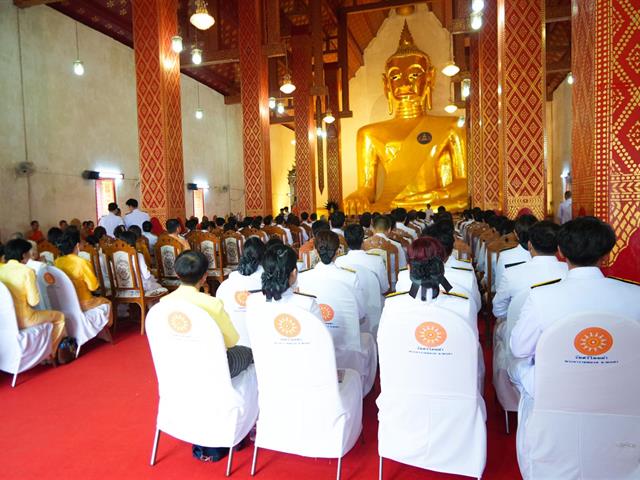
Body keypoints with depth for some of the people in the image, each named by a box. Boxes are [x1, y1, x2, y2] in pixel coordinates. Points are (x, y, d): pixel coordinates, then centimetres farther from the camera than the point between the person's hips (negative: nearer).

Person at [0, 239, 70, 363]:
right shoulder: (27, 271, -16)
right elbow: (34, 301, -16)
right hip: (23, 319, -7)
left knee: (46, 315, 33)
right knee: (59, 316, 15)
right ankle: (51, 353, 27)